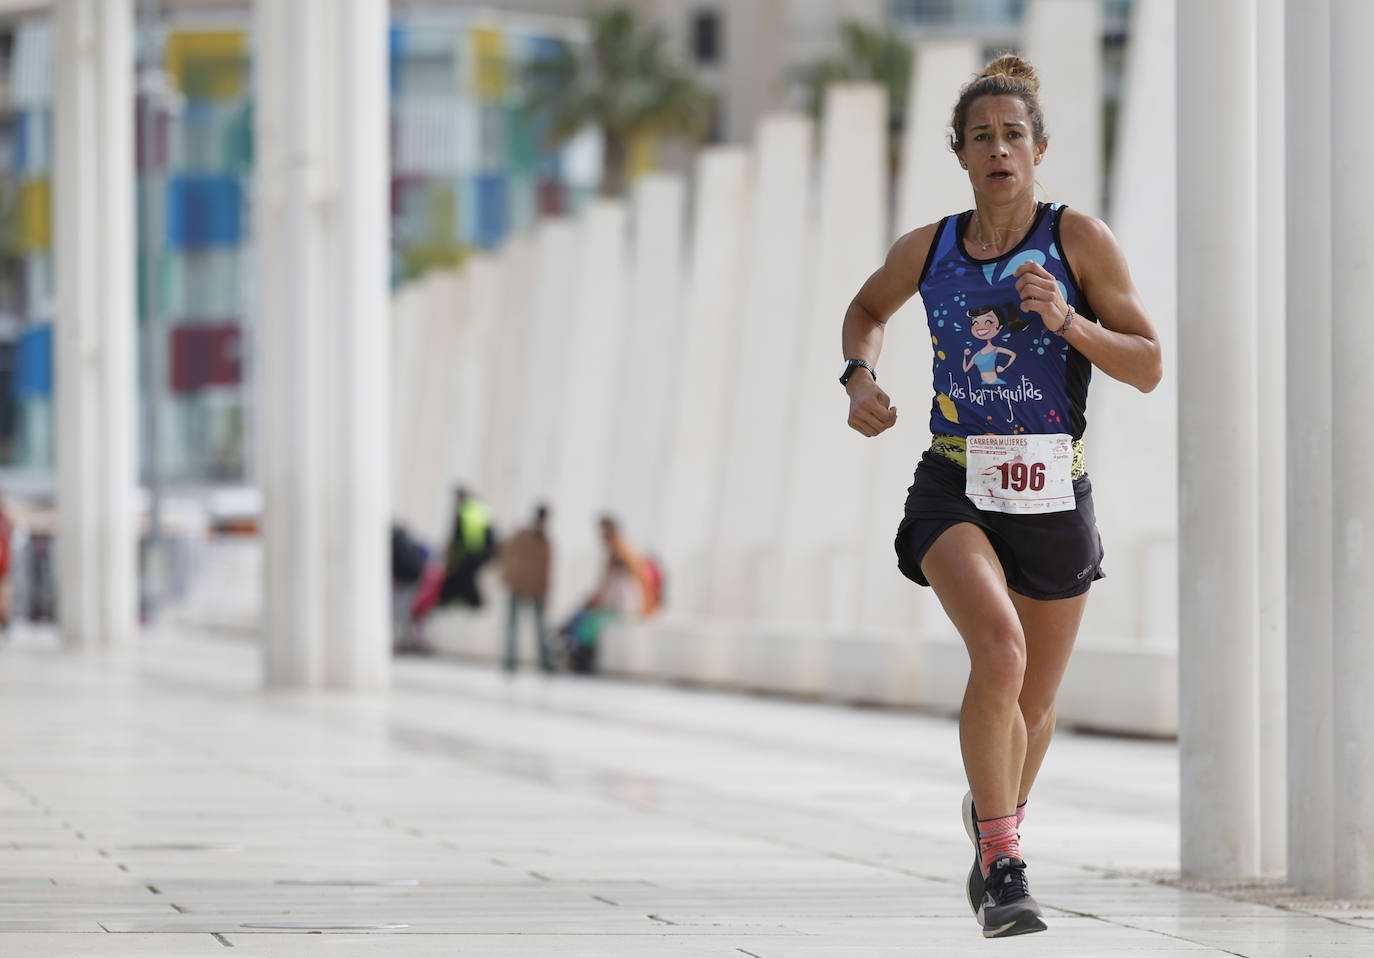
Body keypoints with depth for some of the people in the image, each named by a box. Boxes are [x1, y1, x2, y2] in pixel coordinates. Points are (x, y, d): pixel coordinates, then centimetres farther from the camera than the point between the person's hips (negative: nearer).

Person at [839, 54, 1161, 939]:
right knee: (999, 650, -28)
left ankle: (995, 818, 47)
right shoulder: (927, 250, 3)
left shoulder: (1079, 239, -4)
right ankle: (1004, 865, -20)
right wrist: (861, 376, 5)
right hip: (955, 488, -1)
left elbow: (1150, 368, -5)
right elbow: (867, 311, 25)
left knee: (1035, 702, 14)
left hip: (1054, 496, 1)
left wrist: (1067, 321, -20)